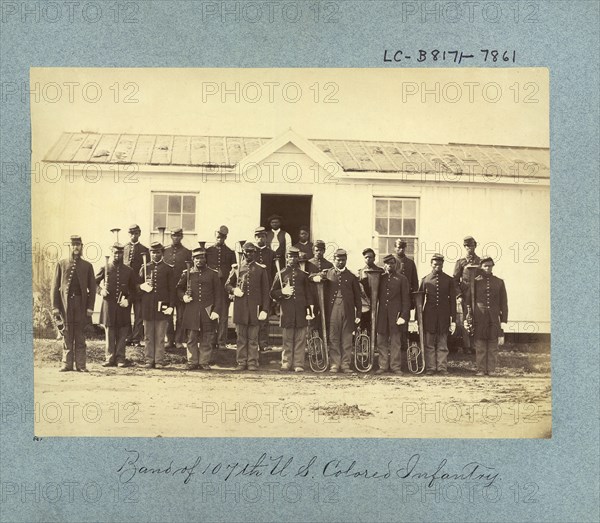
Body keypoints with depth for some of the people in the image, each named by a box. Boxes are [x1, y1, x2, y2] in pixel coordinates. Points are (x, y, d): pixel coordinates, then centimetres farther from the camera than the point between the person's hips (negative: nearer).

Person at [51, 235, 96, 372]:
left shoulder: (87, 266, 8)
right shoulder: (61, 264, 7)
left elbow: (92, 288, 6)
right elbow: (55, 286, 5)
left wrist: (90, 307, -2)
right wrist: (55, 306, -2)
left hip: (81, 304, 0)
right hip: (66, 304, 0)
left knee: (80, 335, 2)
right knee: (67, 334, 3)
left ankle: (81, 365, 5)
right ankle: (67, 364, 8)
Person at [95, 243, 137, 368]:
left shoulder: (129, 271, 6)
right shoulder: (105, 268, 5)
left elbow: (133, 289, 12)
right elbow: (94, 282, 13)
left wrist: (128, 300, -3)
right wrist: (101, 290, -5)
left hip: (123, 306, 1)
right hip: (109, 305, 0)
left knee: (122, 334, 2)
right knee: (109, 333, 2)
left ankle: (120, 358, 8)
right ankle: (109, 359, 8)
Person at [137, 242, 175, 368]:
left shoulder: (168, 269, 5)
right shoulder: (144, 268, 11)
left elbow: (172, 289, 3)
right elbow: (137, 284, 15)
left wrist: (171, 306, -5)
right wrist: (142, 286, -9)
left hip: (162, 305, -2)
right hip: (147, 306, 2)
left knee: (160, 334, 0)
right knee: (149, 335, 4)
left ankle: (159, 358, 6)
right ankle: (149, 360, 9)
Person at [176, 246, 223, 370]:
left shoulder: (213, 274, 5)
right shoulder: (187, 273, 8)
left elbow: (218, 294, 3)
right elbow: (179, 288, 18)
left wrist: (216, 310, -5)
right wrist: (183, 296, -3)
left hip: (207, 311, -1)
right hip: (191, 311, 1)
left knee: (206, 339, 2)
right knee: (192, 339, 1)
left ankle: (204, 362, 11)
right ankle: (192, 362, 9)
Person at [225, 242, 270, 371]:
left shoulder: (261, 269, 6)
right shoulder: (236, 268, 11)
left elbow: (265, 291, 4)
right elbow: (227, 284, 18)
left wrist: (264, 309, -3)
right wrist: (234, 290, -5)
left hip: (254, 306, -1)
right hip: (240, 306, 2)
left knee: (253, 337, 0)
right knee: (241, 337, 4)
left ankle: (252, 362, 5)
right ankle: (241, 362, 9)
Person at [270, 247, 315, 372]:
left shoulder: (303, 275, 13)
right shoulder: (281, 274, 10)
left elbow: (308, 293, 13)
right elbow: (272, 293, 11)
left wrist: (310, 309, 4)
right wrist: (282, 292, -8)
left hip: (301, 312, 1)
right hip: (287, 312, -1)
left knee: (300, 339, -1)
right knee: (287, 339, 1)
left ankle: (298, 364, 2)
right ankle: (286, 363, 7)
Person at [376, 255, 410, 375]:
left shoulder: (401, 279, 4)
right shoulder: (380, 278, 13)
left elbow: (406, 298, -1)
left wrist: (404, 315, -8)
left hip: (395, 314, -3)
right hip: (382, 314, 3)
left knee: (395, 341, -1)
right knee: (381, 341, 5)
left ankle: (396, 366, 5)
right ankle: (383, 366, 12)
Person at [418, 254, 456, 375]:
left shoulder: (449, 280, 5)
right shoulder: (425, 280, 5)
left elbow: (452, 300, 5)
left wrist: (453, 320, 0)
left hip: (443, 317, 0)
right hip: (429, 316, 0)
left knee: (442, 345, 4)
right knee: (429, 344, 3)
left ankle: (442, 368, 9)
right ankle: (430, 368, 9)